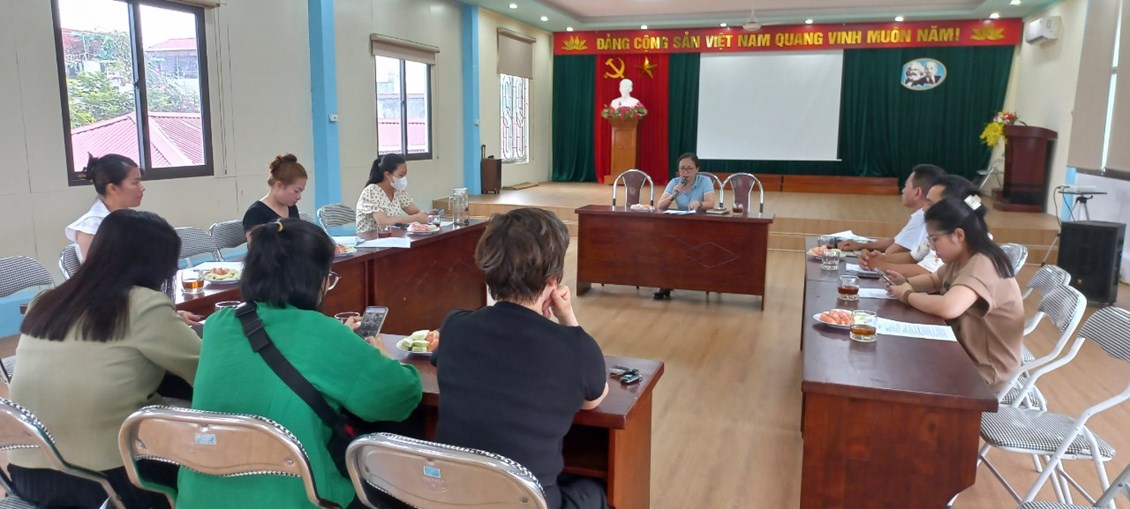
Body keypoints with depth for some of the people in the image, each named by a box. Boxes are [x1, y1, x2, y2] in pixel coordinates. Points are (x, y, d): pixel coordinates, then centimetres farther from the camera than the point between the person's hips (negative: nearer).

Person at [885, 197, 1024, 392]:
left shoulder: (983, 266, -27)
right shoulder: (960, 259, 0)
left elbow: (948, 308, -43)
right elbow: (935, 280, 21)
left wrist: (907, 296, -24)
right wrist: (906, 282, -2)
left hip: (984, 369, -8)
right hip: (965, 353, 8)